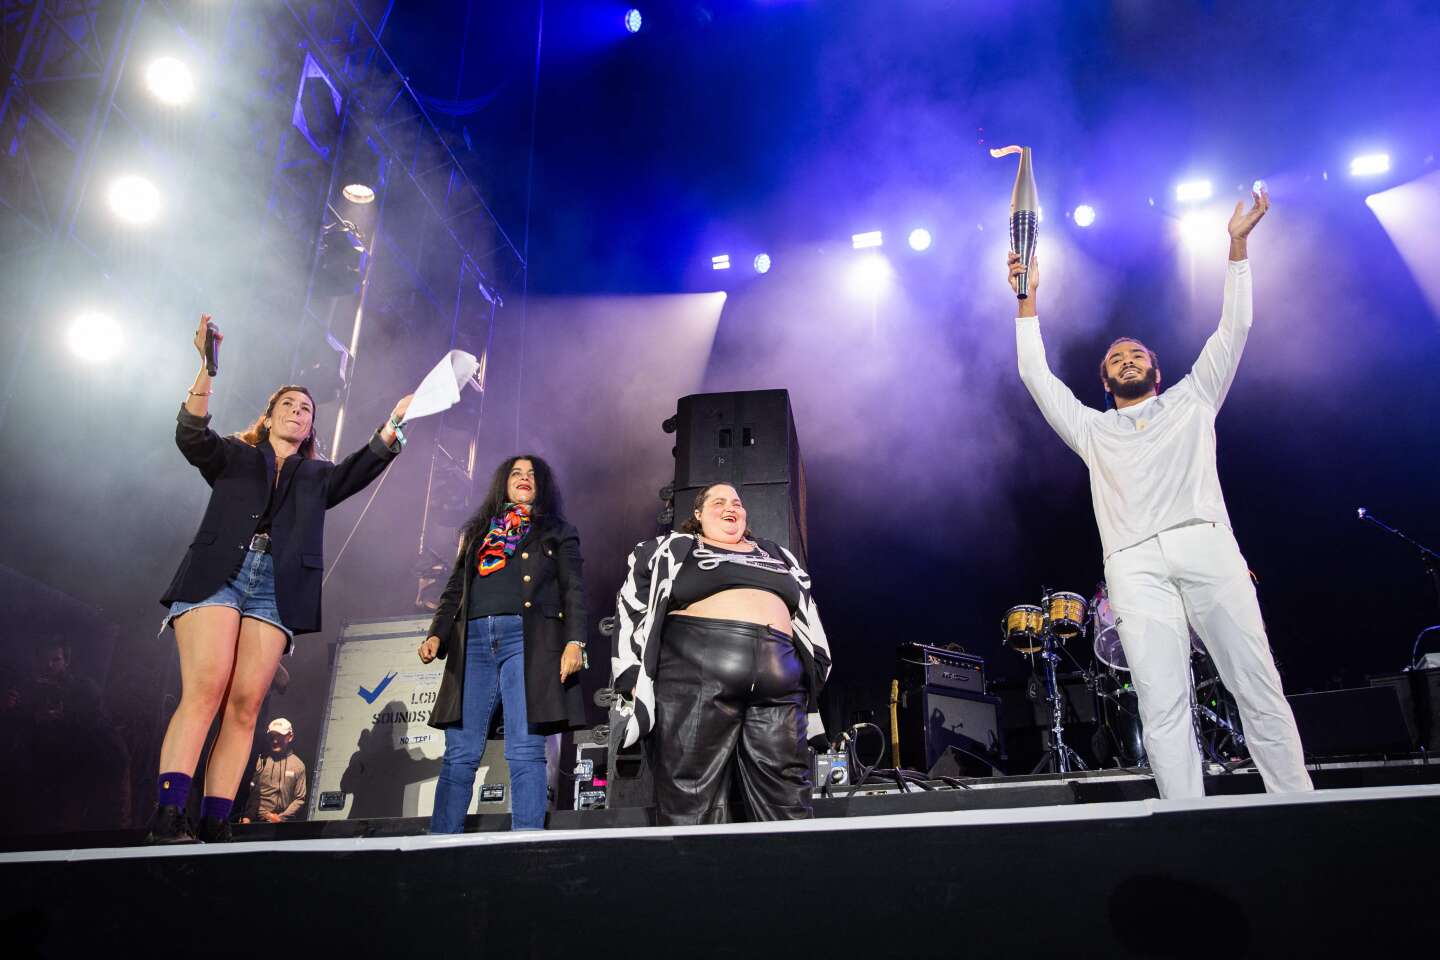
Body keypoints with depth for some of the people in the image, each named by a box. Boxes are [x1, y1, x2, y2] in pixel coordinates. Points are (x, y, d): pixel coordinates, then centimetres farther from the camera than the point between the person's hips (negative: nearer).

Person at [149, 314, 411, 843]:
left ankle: (215, 827, -11)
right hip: (216, 575, -2)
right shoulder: (233, 457, 21)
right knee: (204, 691, -18)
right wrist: (207, 369, -9)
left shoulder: (318, 476, 25)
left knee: (244, 705, -9)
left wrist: (394, 422, -6)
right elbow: (191, 435, 2)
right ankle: (167, 818, -22)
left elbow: (364, 465, 9)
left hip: (276, 589, 2)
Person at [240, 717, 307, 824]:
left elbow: (300, 799, 1)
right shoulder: (261, 761, 6)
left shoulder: (298, 765, 3)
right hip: (257, 821, 1)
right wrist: (247, 817, -8)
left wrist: (281, 818, -7)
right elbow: (251, 792, 3)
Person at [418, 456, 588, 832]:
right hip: (472, 642, 3)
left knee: (525, 753, -9)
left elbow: (574, 591, 6)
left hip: (527, 641, -3)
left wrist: (575, 641, -8)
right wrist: (436, 634, 6)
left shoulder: (558, 533, 17)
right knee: (459, 754, -1)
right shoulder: (476, 533, 26)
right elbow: (454, 592, 22)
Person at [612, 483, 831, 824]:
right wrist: (636, 679, -2)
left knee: (787, 803, -1)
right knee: (691, 803, -8)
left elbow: (807, 618, 27)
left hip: (779, 683, 4)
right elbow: (633, 608, 9)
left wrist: (813, 676, 16)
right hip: (697, 674, -3)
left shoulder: (778, 556, 28)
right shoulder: (671, 549, 17)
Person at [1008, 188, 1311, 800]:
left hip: (1206, 546, 0)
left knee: (1259, 688, -5)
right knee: (1163, 706, -10)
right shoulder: (1092, 430, 28)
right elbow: (1035, 375, 22)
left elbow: (1233, 328, 22)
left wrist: (1238, 244, 19)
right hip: (1134, 564, 0)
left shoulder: (1191, 401, 27)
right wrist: (1028, 300, 20)